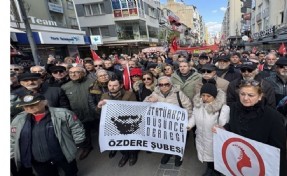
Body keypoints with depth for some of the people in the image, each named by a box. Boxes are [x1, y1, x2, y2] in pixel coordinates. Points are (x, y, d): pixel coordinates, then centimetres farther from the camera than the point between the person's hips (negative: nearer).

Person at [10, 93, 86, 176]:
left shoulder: (62, 114, -17)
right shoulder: (18, 120, -4)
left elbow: (76, 127, -10)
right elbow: (12, 140, 7)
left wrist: (79, 143, -5)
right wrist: (12, 158, 9)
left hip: (64, 156, -3)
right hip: (38, 162, 3)